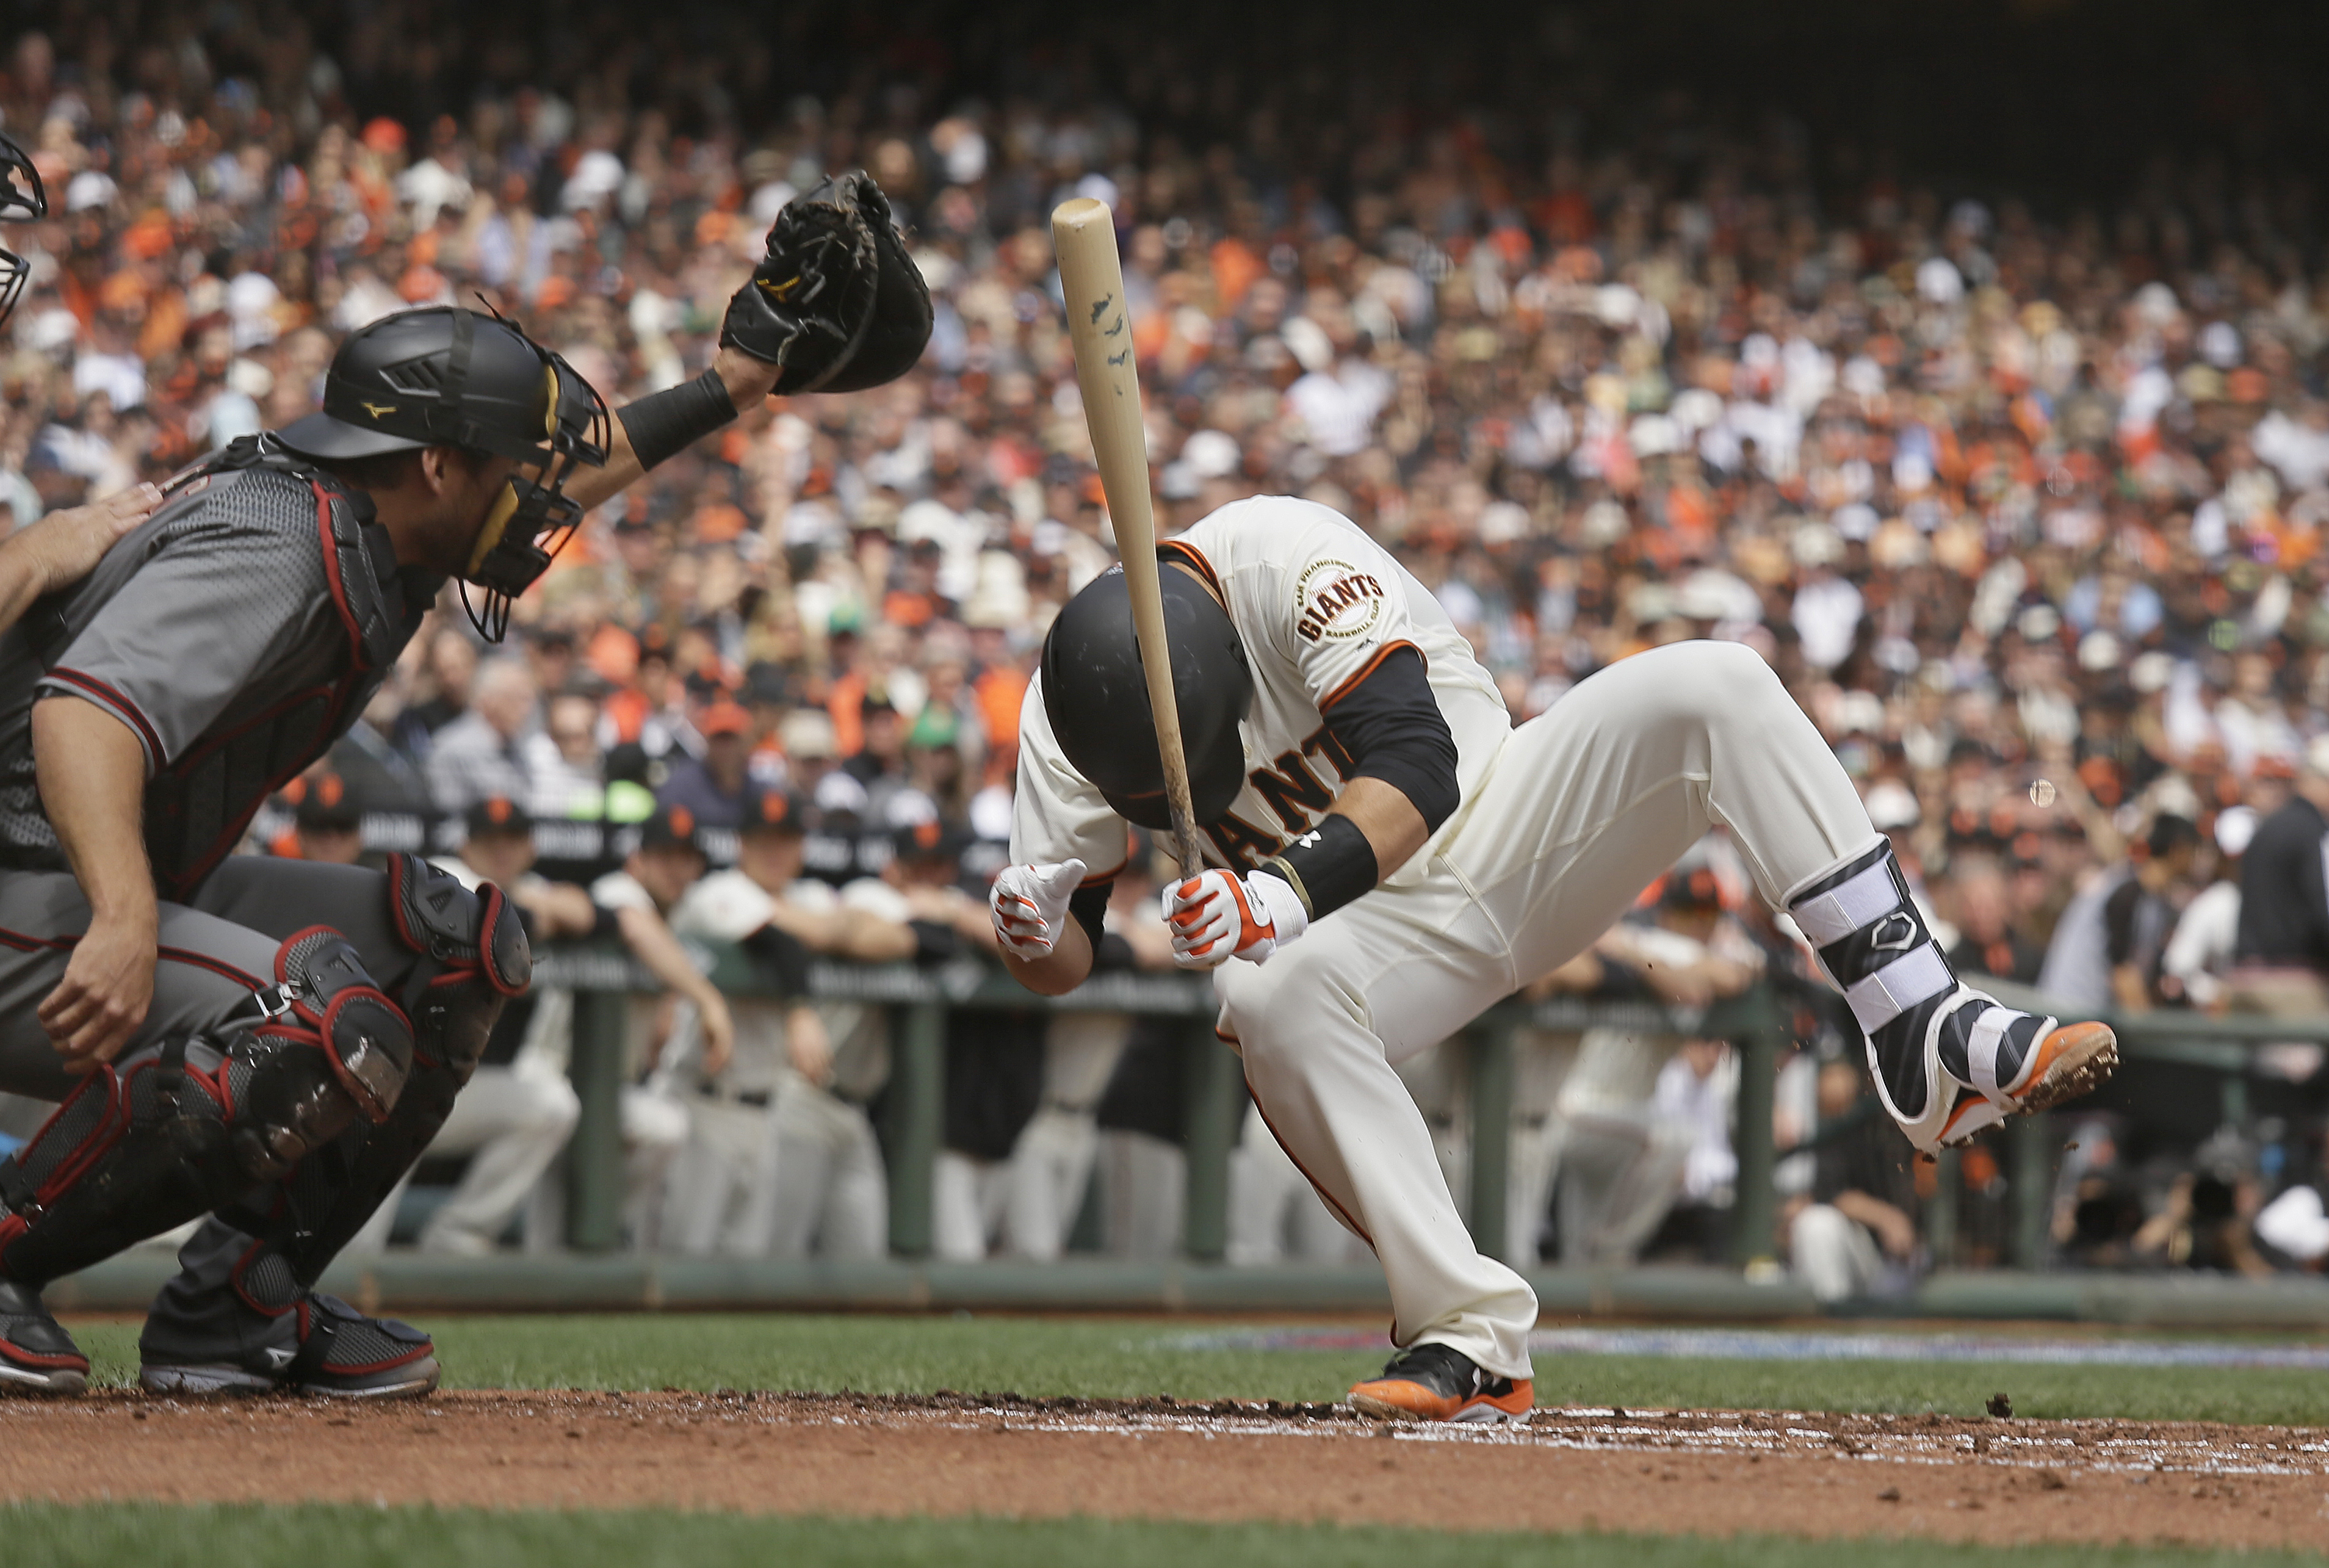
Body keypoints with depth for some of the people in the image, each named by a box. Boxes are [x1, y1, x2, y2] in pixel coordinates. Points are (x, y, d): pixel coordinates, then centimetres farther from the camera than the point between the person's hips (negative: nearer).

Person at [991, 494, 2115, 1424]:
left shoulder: (1289, 560, -25)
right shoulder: (1070, 712, -14)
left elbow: (1417, 769, -33)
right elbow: (1061, 967, -8)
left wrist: (1291, 887, -49)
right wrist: (1035, 929, -33)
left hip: (1504, 820, -1)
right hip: (1384, 925, 1)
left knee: (1715, 690, -27)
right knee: (1272, 1005, -35)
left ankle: (1927, 1046, -26)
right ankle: (1473, 1340, -27)